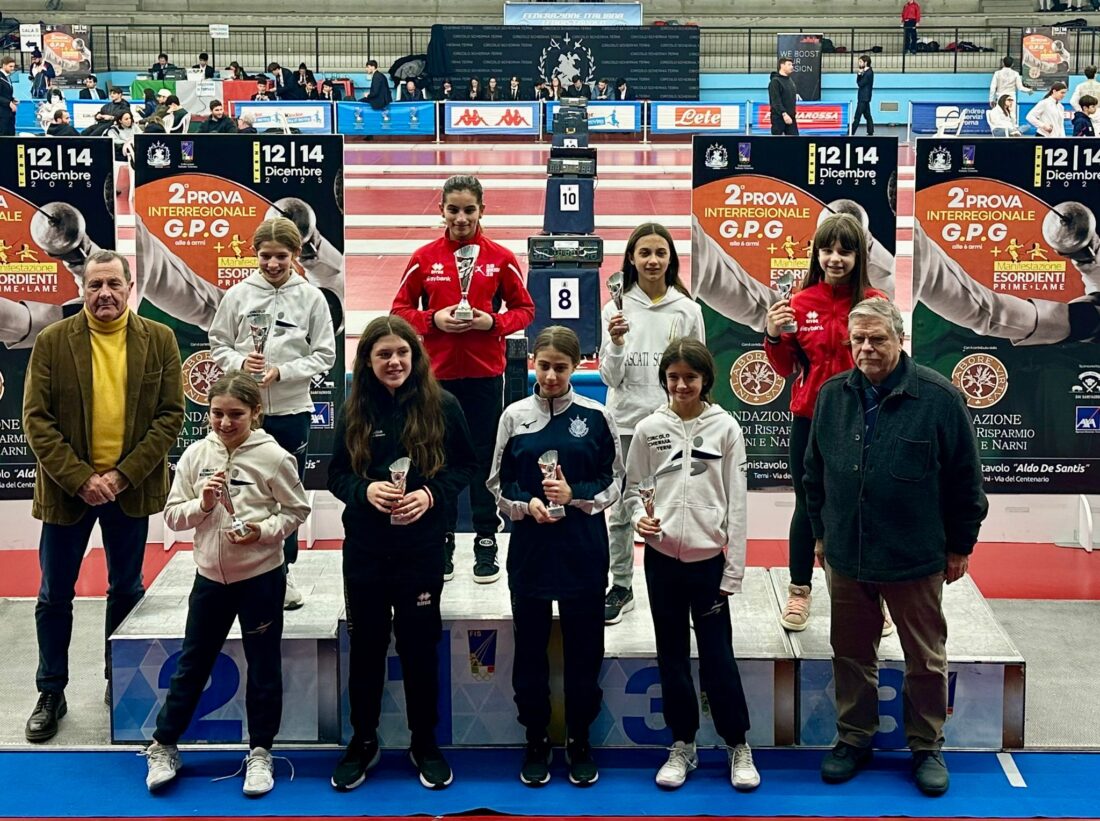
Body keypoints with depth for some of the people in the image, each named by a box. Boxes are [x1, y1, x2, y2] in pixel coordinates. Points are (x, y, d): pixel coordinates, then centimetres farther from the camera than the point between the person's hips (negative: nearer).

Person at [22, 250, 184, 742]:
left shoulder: (159, 340, -2)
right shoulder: (52, 342, -4)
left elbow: (170, 415, -4)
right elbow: (36, 420, -7)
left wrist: (123, 475, -13)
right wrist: (80, 479, -16)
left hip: (131, 488, 1)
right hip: (67, 488, -1)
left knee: (126, 590, 14)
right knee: (55, 595, 8)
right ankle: (51, 694, 21)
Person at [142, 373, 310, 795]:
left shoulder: (272, 457, -11)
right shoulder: (196, 454, -3)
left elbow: (297, 510, -4)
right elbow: (172, 514, 1)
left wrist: (263, 531, -19)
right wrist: (201, 504, -17)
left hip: (260, 577, -3)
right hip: (210, 576, 3)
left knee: (263, 665, 8)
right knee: (192, 662, 13)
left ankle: (260, 752, 23)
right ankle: (163, 746, 26)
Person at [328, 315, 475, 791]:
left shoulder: (442, 406, -5)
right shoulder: (354, 411, 1)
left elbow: (464, 465, 1)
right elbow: (336, 474, 4)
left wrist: (431, 493, -16)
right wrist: (366, 490, -17)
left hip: (422, 547, -1)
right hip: (364, 548, 2)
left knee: (419, 647, 8)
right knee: (365, 646, 10)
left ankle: (425, 743, 24)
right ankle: (362, 742, 25)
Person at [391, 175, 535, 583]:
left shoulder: (501, 258, 0)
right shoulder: (424, 258, 1)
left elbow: (524, 309, 6)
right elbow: (400, 310, 5)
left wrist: (492, 322, -12)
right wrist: (433, 320, -13)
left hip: (485, 373, -1)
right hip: (437, 373, 1)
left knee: (485, 458, 5)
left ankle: (486, 545, 14)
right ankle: (441, 545, 17)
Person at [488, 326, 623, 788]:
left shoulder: (596, 416, -1)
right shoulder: (515, 416, 2)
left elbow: (613, 482, 3)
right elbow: (498, 483, 6)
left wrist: (575, 496, -14)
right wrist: (527, 505, -13)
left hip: (583, 551, -1)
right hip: (529, 548, 1)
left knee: (584, 650, 7)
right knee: (530, 649, 8)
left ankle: (579, 741, 23)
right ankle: (536, 741, 23)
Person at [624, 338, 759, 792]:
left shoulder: (725, 427, -3)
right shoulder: (649, 428, 0)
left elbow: (737, 503, -2)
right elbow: (633, 489, 7)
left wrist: (733, 571, -4)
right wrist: (639, 517, -16)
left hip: (709, 559, -2)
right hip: (662, 559, 2)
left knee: (718, 657, 2)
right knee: (672, 657, 11)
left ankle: (738, 746, 18)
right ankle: (682, 745, 24)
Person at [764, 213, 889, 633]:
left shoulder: (876, 302, -4)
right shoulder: (801, 303, 0)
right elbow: (786, 368, 5)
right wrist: (774, 336, -12)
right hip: (810, 419, 1)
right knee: (808, 506, 11)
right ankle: (799, 593, 25)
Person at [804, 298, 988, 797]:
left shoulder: (939, 398, -11)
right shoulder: (832, 396, 1)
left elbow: (965, 479, -5)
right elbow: (815, 472, 12)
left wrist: (960, 546, -2)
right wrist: (820, 532, 14)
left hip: (916, 560, -3)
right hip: (846, 555, 3)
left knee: (926, 660, 10)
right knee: (851, 655, 15)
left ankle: (927, 747, 26)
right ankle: (853, 739, 30)